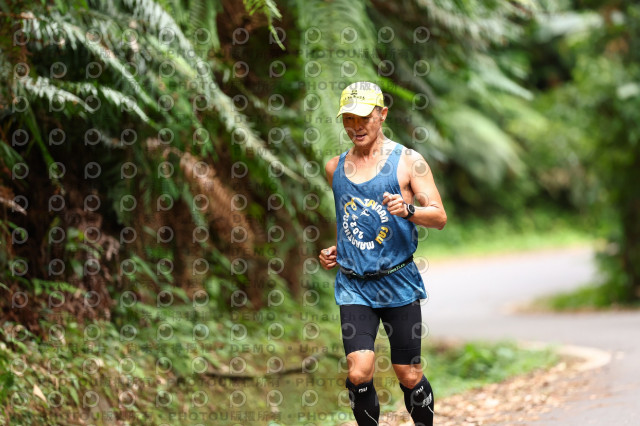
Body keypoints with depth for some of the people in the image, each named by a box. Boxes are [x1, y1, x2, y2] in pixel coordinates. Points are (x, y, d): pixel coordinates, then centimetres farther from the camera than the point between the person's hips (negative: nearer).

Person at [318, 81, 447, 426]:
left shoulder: (407, 161, -2)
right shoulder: (335, 167, 11)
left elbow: (440, 217, -6)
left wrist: (408, 210, -24)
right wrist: (336, 249, 12)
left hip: (398, 281, -2)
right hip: (353, 284, 2)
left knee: (408, 375, 2)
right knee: (359, 372, -13)